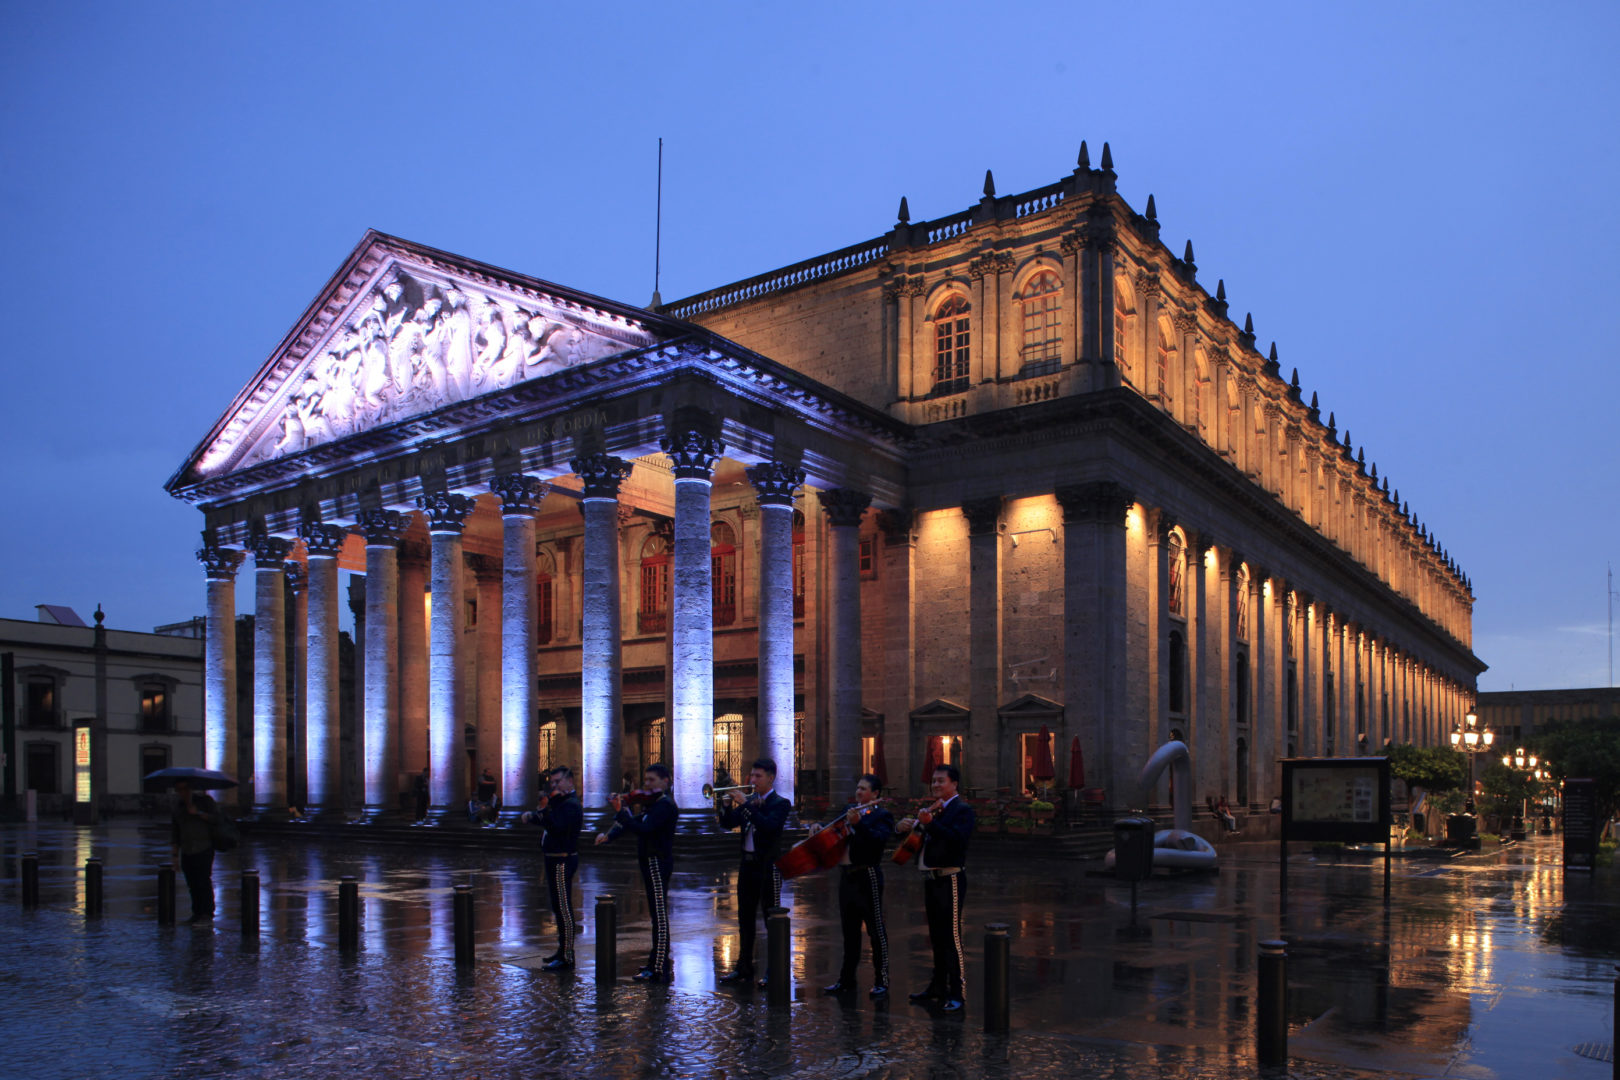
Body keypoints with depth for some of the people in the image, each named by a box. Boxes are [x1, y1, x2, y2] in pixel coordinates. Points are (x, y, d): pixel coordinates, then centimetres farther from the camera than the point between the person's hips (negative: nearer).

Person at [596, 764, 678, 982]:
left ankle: (659, 970, -7)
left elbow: (643, 829, -27)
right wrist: (608, 835, 1)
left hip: (658, 863, -10)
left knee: (660, 915, -8)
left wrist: (621, 812, -28)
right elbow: (632, 825, 15)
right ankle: (657, 961, 28)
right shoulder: (651, 804, 16)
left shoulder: (665, 805, -15)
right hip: (650, 862, 10)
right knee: (657, 914, 17)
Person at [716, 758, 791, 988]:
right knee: (745, 918, 13)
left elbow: (769, 825, -25)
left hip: (767, 867, -7)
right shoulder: (748, 801, 12)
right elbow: (727, 824, 8)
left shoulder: (780, 803, -7)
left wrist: (746, 804, -25)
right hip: (747, 865, 7)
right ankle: (744, 968, 23)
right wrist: (727, 805, -10)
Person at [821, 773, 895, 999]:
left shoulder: (882, 816, -7)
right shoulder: (850, 810, 14)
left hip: (867, 877, -7)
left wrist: (858, 823, -34)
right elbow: (834, 829, 26)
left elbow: (878, 839, -24)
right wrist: (821, 828, 5)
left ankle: (881, 982, 6)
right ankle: (847, 980, 23)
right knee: (849, 931, 15)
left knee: (876, 931, -1)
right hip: (847, 876, 7)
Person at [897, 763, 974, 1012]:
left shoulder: (962, 809, -8)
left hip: (949, 879, -9)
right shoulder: (933, 809, 17)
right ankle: (938, 987, 25)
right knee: (936, 936, 15)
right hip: (931, 879, 9)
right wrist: (903, 827, -3)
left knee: (951, 936, -8)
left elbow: (957, 838, -24)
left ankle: (956, 994, -5)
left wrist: (929, 823, -33)